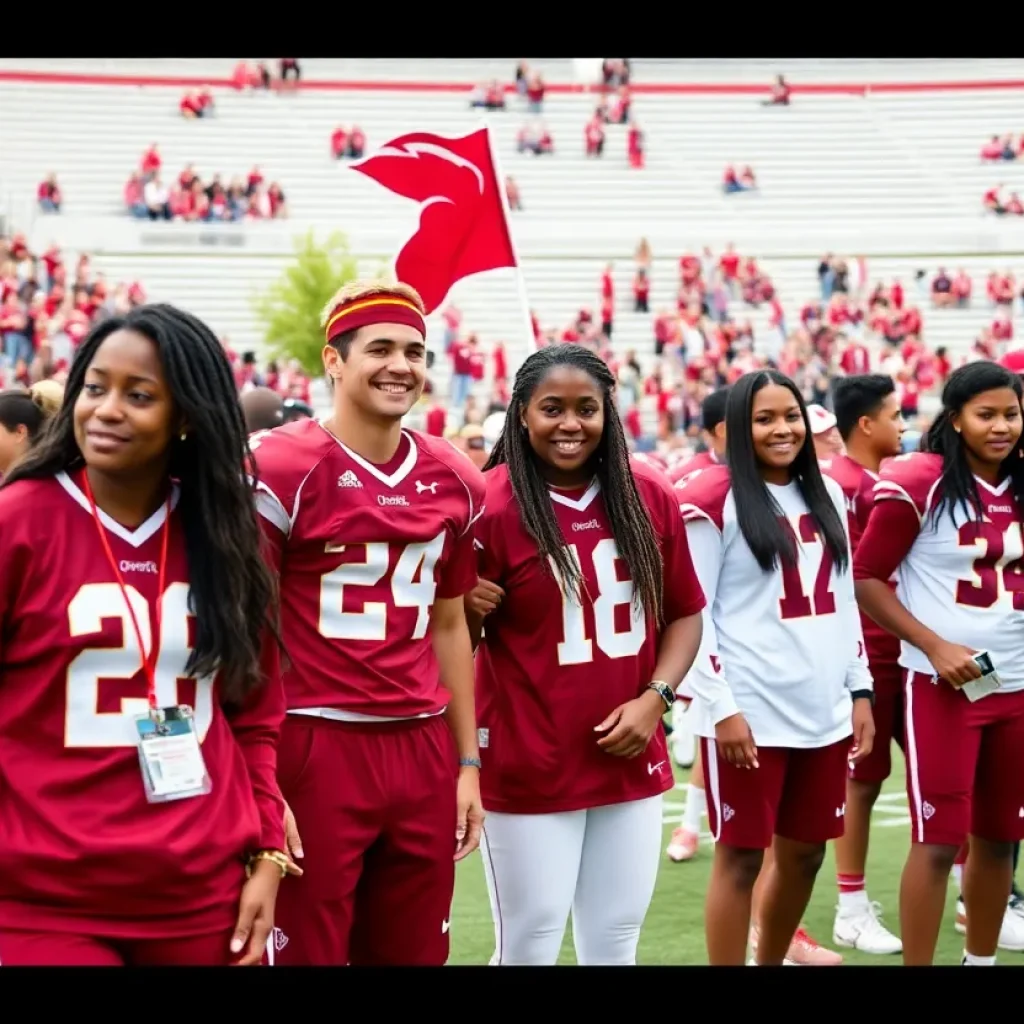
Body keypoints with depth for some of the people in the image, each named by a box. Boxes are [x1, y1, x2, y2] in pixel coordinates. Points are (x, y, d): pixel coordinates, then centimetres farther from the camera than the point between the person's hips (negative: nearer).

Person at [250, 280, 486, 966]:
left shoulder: (455, 481, 10)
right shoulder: (278, 470, -7)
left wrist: (468, 762, 16)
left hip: (421, 751, 5)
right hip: (313, 747, -5)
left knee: (416, 952, 11)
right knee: (309, 952, 2)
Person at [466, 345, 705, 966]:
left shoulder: (651, 497, 2)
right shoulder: (493, 505, -10)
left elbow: (685, 613, 11)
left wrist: (654, 698, -3)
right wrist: (470, 611, -26)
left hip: (632, 763, 5)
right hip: (529, 769, -4)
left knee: (616, 942, 16)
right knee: (530, 944, 5)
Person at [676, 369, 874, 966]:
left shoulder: (827, 495, 12)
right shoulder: (713, 501, -7)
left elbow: (844, 603, 17)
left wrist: (860, 691, 11)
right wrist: (720, 707, -14)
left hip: (824, 712, 6)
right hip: (749, 714, -6)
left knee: (805, 852, 14)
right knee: (741, 856, 1)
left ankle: (773, 963, 30)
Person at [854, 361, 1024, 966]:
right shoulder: (919, 483, -9)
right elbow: (866, 578, -8)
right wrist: (935, 646, -14)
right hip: (943, 684, -6)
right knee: (940, 838, -4)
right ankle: (919, 963, 4)